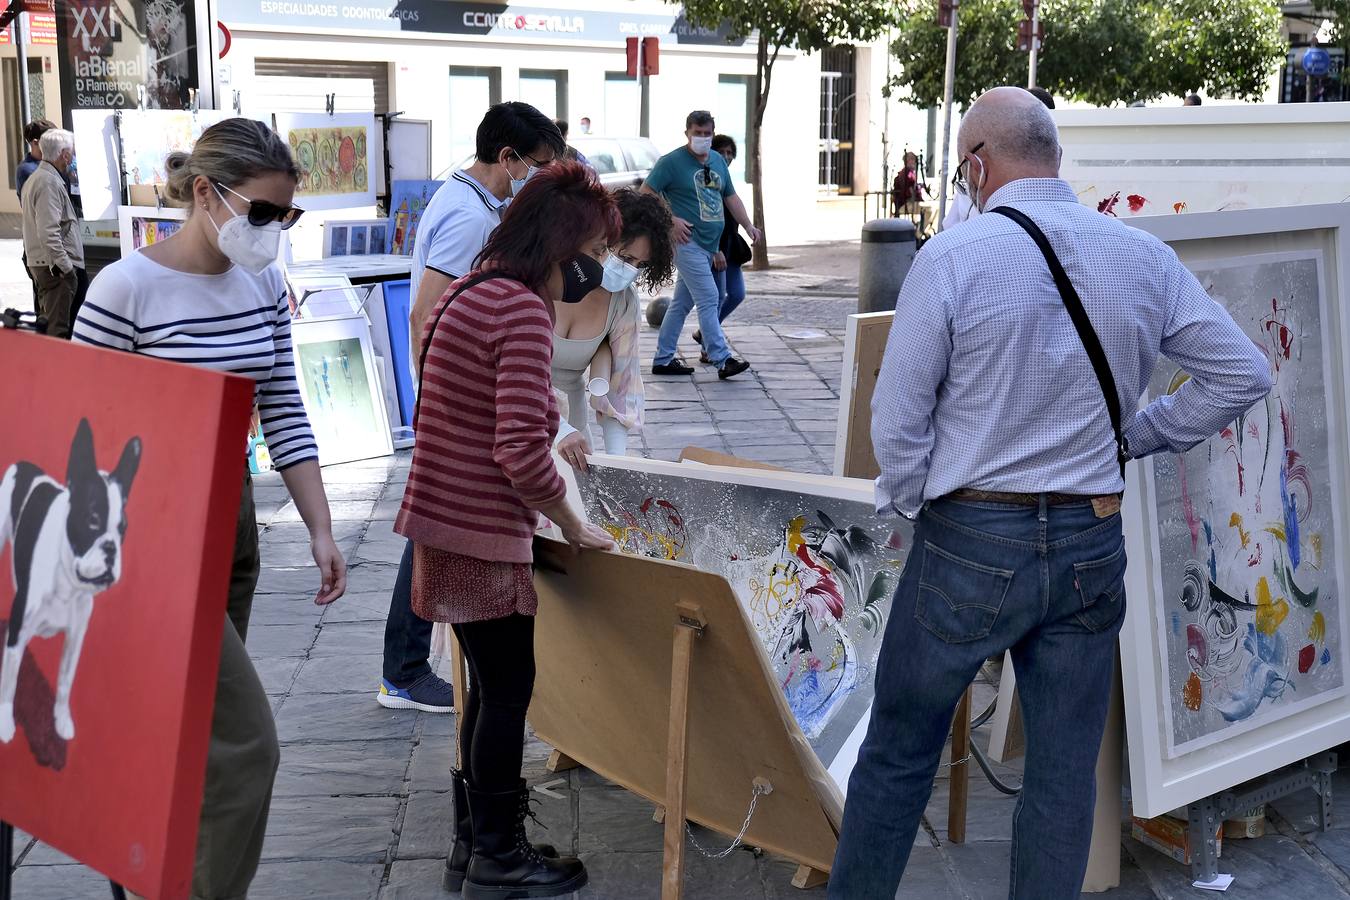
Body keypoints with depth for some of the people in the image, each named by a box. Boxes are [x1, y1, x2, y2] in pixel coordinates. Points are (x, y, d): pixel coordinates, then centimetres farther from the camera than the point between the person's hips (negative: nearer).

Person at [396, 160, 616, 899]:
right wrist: (574, 527, -11)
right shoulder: (522, 310, -19)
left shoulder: (469, 294, 12)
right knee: (508, 687, 4)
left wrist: (549, 443, 22)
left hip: (448, 522, 9)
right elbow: (521, 455, -24)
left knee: (491, 686, 18)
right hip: (481, 533, -9)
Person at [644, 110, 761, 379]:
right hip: (688, 242, -7)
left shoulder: (718, 161, 15)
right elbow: (646, 194, -7)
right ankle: (723, 360, -13)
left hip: (711, 245, 7)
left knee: (682, 303, 11)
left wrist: (748, 225, 11)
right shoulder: (671, 162, -6)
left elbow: (731, 196, 22)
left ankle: (663, 359, 18)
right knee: (708, 299, -13)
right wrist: (671, 220, -15)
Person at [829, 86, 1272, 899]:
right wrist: (1135, 437, 10)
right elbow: (1245, 374, 5)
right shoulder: (1144, 258, -1)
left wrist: (908, 501, 7)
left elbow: (898, 419, -10)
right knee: (1066, 772, 13)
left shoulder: (951, 259, -13)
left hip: (971, 542, -3)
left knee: (899, 753, 14)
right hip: (1092, 548, 3)